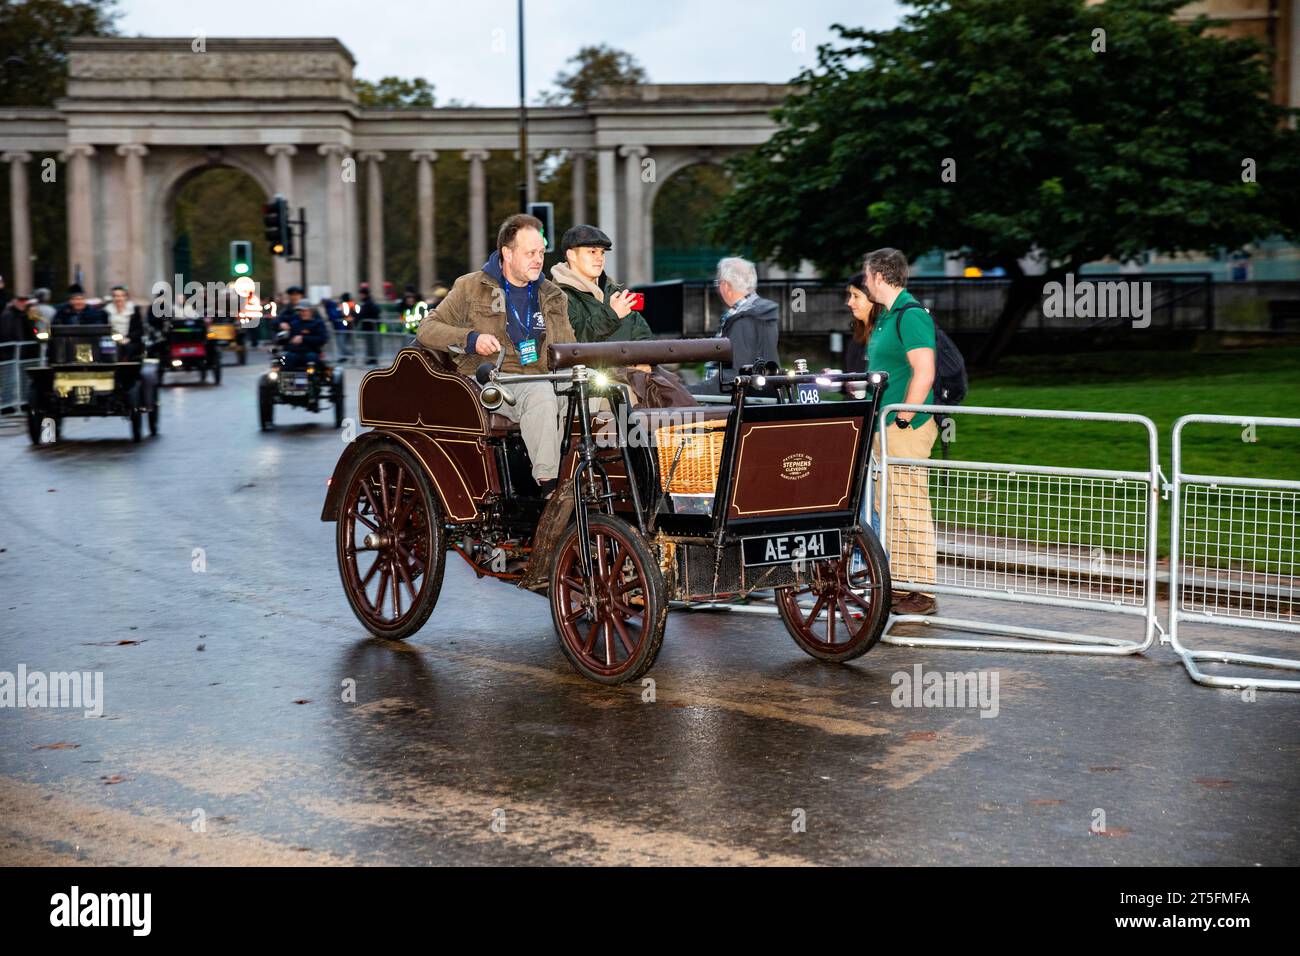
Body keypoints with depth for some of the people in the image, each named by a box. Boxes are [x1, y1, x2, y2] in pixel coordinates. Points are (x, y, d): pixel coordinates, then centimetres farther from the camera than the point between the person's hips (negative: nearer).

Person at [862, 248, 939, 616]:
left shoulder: (911, 314, -14)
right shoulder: (886, 316, 17)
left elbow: (924, 373, -22)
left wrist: (901, 420, -20)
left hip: (906, 429, -10)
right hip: (885, 429, 10)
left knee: (910, 509, -7)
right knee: (889, 509, 14)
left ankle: (923, 592, -1)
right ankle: (899, 583, 22)